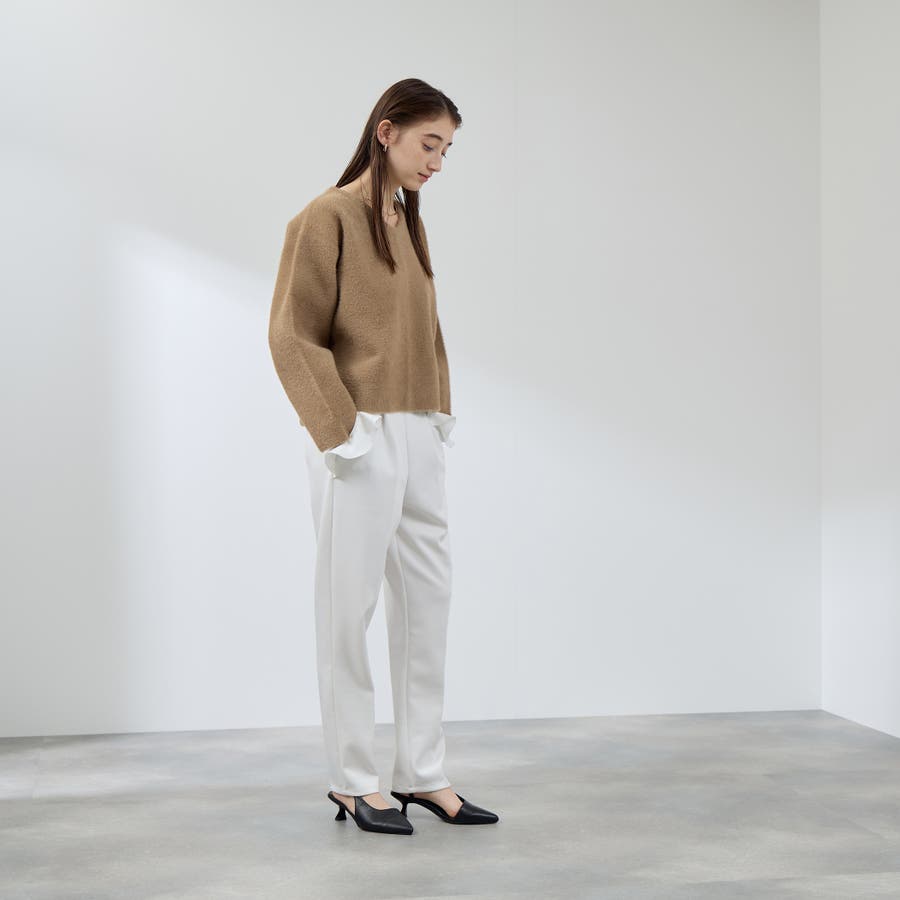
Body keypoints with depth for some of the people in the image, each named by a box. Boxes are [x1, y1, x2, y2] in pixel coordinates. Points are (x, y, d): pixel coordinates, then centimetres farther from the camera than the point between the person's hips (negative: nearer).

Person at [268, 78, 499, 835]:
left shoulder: (410, 223, 14)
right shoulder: (327, 219, -8)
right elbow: (293, 335, -12)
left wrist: (441, 414, 10)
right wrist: (340, 431, -16)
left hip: (418, 438, 8)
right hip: (362, 440, -8)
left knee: (428, 598, 10)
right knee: (350, 607, 2)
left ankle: (423, 773, 20)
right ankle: (353, 781, 14)